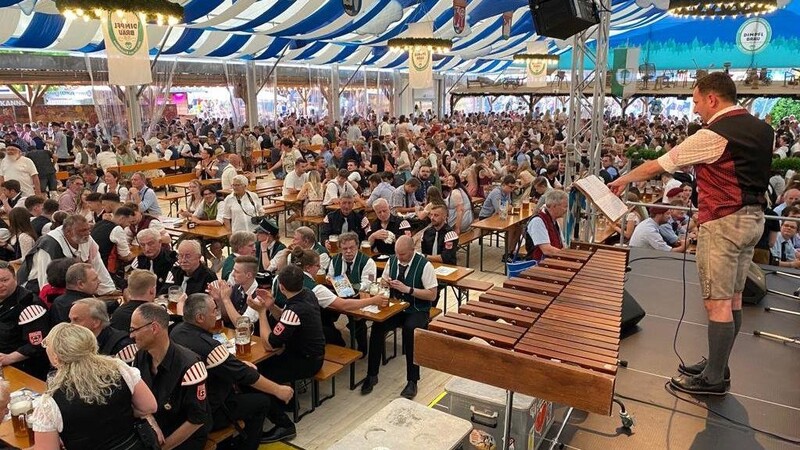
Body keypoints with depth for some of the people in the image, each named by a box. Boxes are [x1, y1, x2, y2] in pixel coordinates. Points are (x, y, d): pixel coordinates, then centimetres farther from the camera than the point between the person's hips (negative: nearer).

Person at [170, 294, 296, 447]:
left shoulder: (177, 330, -5)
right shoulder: (207, 345, -32)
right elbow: (246, 375, -22)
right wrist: (278, 390, -10)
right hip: (209, 414, -9)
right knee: (262, 401, 4)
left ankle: (285, 425, 24)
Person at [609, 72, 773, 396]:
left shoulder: (713, 136, -16)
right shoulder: (763, 129, 9)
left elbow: (659, 165, -10)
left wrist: (624, 180, 4)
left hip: (724, 222, -9)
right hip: (753, 217, 9)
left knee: (717, 302, -2)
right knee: (733, 299, 15)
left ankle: (714, 379, 7)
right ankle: (717, 364, 27)